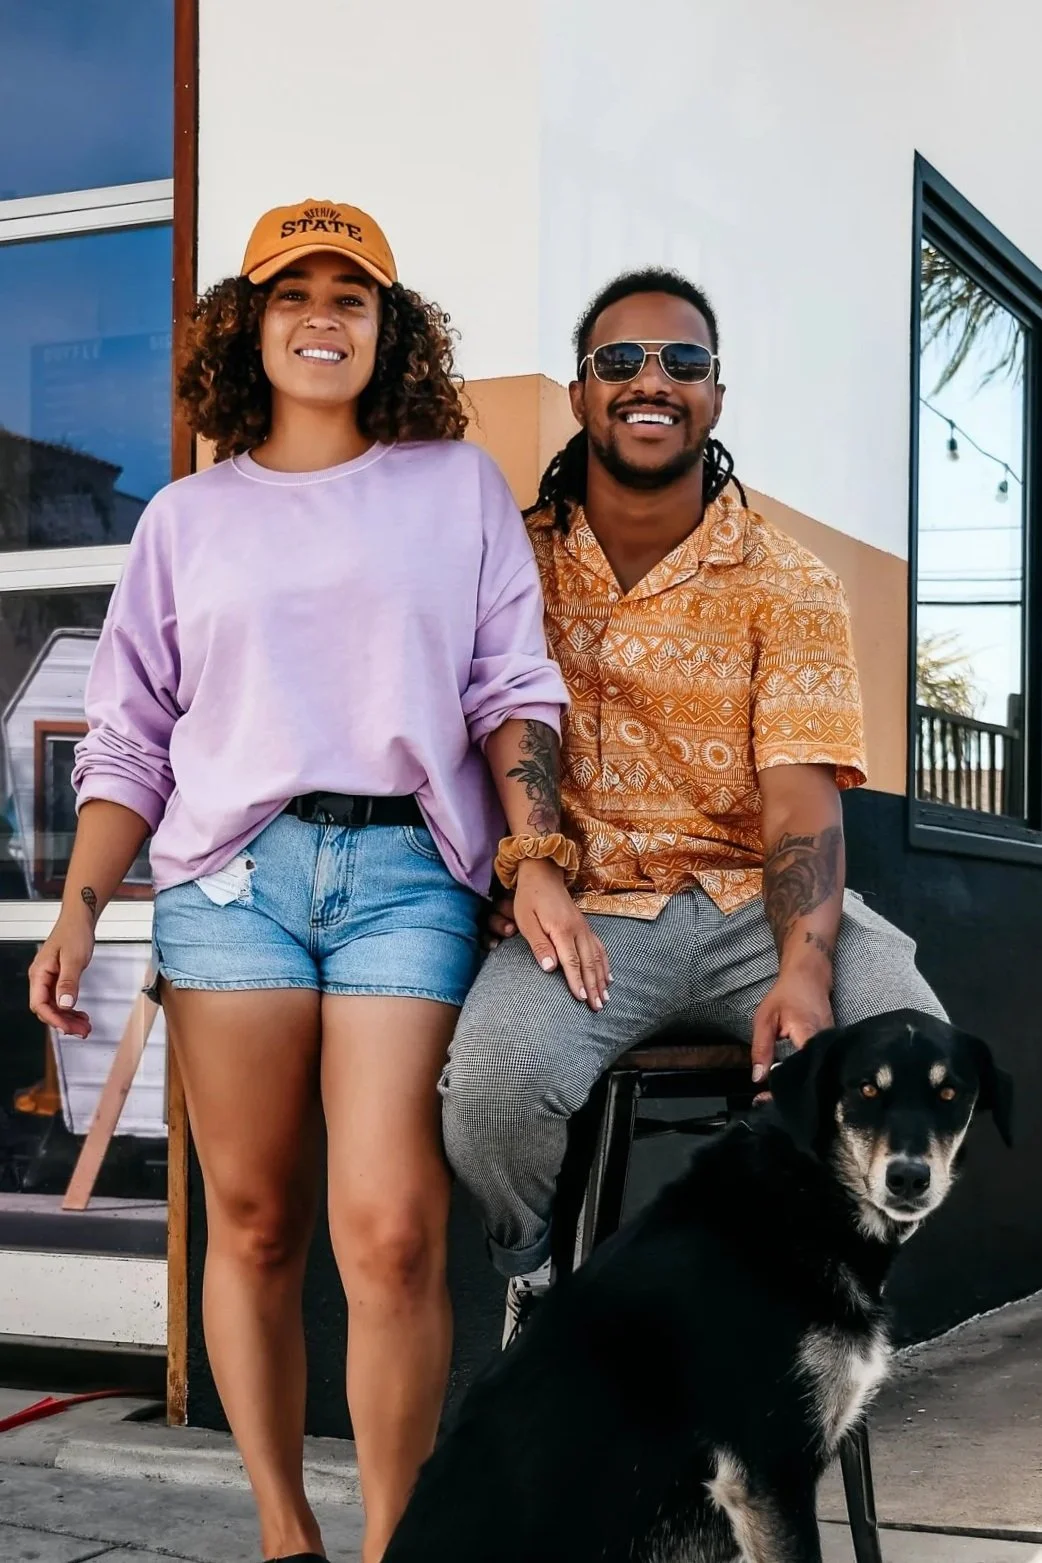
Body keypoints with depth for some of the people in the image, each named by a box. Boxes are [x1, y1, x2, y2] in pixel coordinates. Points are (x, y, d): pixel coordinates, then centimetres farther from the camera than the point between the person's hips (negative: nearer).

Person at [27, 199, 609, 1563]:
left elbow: (515, 687, 8)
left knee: (391, 1234, -13)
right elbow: (129, 735, 15)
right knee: (253, 1224, 3)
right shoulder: (189, 517, 17)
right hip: (233, 868, 2)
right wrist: (80, 906, 3)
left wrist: (538, 857, -5)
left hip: (408, 870, -1)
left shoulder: (459, 483, 14)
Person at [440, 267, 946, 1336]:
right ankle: (539, 1280, 5)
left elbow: (800, 795, -7)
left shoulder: (787, 587, 5)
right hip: (582, 902, 0)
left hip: (754, 897, 0)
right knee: (494, 1079, -32)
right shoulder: (518, 563, 10)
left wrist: (803, 970, -23)